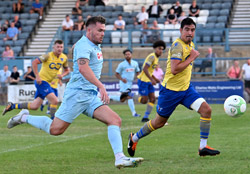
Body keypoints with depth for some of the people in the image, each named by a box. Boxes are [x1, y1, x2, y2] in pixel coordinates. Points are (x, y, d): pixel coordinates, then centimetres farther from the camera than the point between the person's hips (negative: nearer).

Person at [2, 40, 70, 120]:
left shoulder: (64, 58, 6)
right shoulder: (48, 56, -13)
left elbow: (66, 70, 19)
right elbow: (34, 62, -15)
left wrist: (62, 75, -4)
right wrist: (37, 76, -20)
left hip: (47, 83, 7)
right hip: (42, 81, -7)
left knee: (34, 106, 8)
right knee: (55, 101, -18)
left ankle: (12, 106, 20)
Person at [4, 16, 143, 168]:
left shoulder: (96, 46, 16)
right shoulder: (83, 45, -13)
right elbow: (83, 68, -31)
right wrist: (101, 86, -39)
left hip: (91, 96, 8)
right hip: (77, 93, -8)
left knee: (116, 120, -9)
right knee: (56, 130, -5)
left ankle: (120, 158, -19)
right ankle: (24, 117, 17)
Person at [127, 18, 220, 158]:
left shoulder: (191, 45, 9)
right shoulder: (178, 45, -20)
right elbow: (174, 69, -30)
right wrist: (192, 58, -23)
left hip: (186, 88, 7)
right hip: (171, 89, -7)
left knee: (206, 110, -13)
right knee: (159, 122, 8)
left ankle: (203, 147, -8)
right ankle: (134, 138, 32)